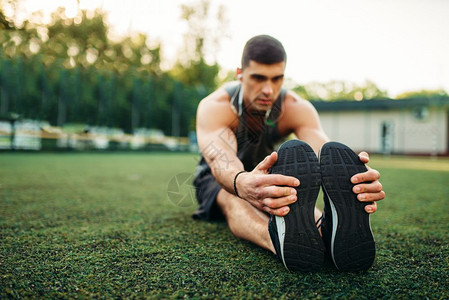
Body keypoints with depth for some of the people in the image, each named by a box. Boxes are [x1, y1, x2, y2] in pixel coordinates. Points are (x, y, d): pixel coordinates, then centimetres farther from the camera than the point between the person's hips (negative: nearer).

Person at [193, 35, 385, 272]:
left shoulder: (297, 109, -20)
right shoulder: (214, 107, -28)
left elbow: (326, 155, -40)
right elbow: (221, 161, -49)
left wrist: (349, 179, -66)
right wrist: (243, 183, -75)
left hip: (267, 178, 2)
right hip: (220, 180, -2)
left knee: (292, 194, -36)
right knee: (232, 199, -41)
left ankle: (332, 232, -67)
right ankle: (280, 239, -72)